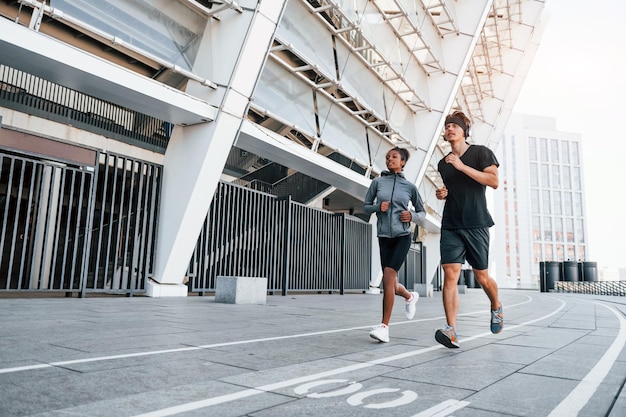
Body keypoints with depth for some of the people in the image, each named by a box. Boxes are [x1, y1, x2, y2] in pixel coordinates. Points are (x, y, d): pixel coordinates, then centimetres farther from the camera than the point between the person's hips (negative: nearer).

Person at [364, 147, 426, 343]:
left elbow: (422, 212, 14)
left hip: (403, 236, -2)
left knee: (388, 275, -19)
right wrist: (378, 207, -10)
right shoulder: (377, 182, 6)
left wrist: (412, 216, -8)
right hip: (384, 236, 2)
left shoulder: (410, 186, 5)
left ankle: (384, 326, -11)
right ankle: (410, 296, 43)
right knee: (392, 285, 6)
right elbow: (366, 206, 11)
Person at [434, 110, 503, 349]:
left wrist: (462, 166, -17)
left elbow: (494, 181, -11)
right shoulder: (443, 164, 17)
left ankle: (496, 308, 38)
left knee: (481, 276, 6)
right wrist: (441, 194, 7)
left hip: (476, 224, -3)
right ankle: (451, 331, -15)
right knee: (450, 274, -12)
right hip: (450, 226, 4)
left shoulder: (480, 152, 3)